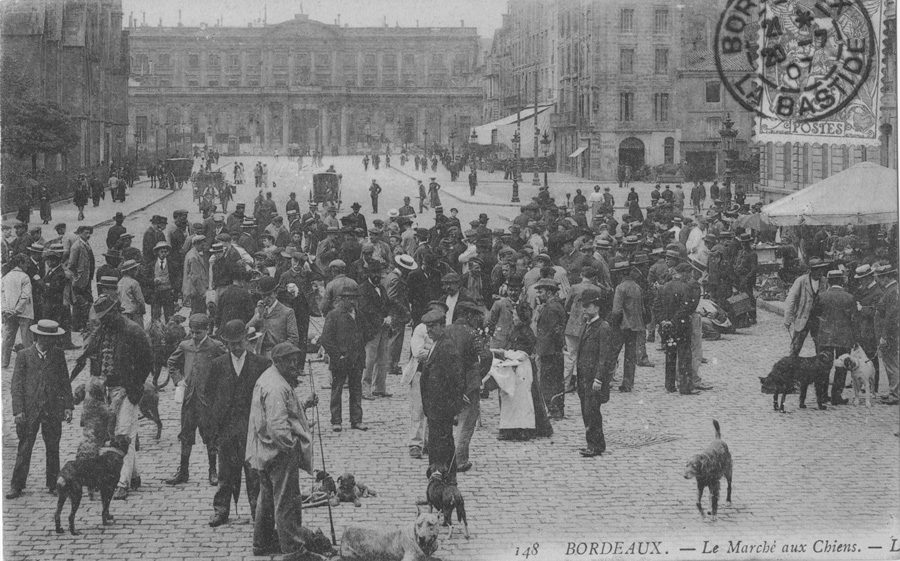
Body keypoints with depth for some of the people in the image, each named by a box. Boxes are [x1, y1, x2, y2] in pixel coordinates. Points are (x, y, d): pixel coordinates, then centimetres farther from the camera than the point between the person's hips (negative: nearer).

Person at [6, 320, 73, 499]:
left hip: (53, 409, 2)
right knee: (24, 449, -1)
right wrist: (18, 410, -9)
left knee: (53, 449, 6)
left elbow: (65, 381, 11)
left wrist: (68, 406, 4)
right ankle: (16, 487, 5)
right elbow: (16, 385, -2)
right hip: (30, 409, -2)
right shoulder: (24, 355, -1)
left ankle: (53, 485, 16)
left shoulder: (58, 354, 7)